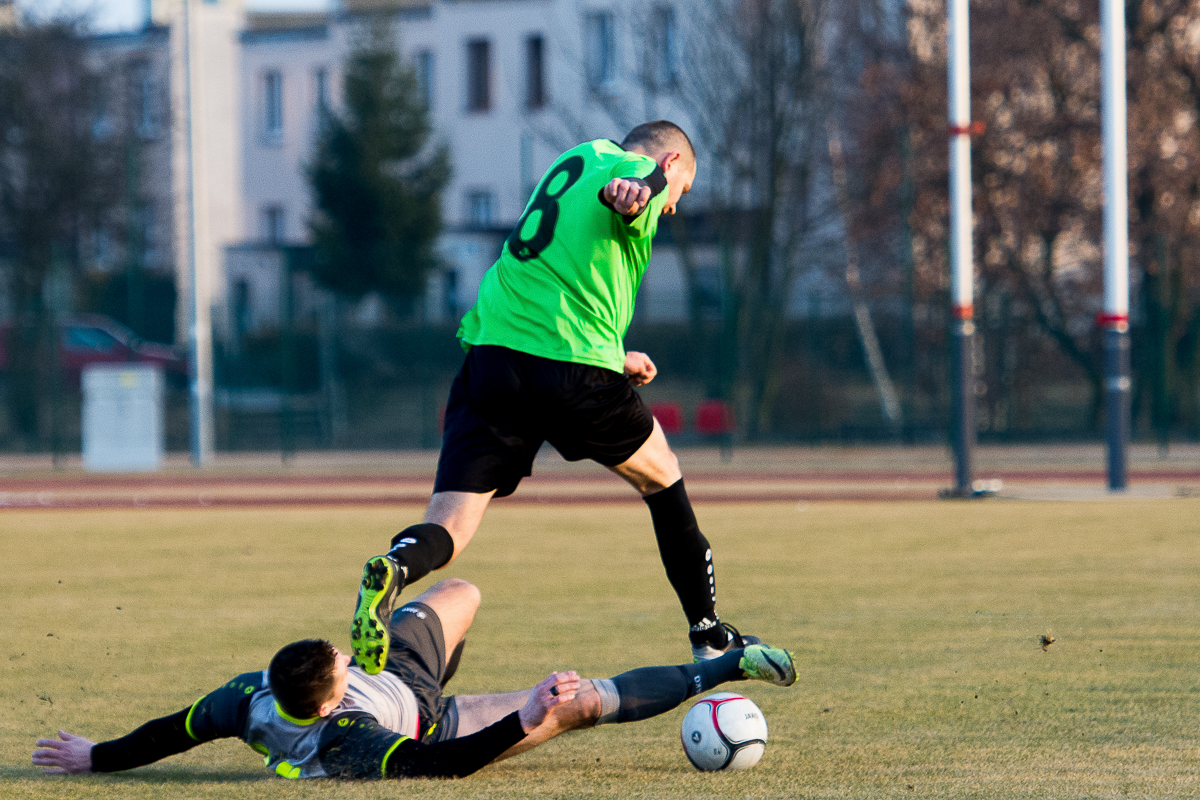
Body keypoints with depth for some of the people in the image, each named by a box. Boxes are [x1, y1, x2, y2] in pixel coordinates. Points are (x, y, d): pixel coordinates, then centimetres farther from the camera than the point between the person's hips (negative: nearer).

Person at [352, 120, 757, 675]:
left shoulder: (582, 155, 31)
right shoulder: (644, 168, 5)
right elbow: (617, 189, -23)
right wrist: (628, 191, -46)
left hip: (489, 352, 6)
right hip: (571, 367, -5)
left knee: (447, 531, -6)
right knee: (661, 478, 22)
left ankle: (392, 570, -41)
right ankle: (709, 637, 31)